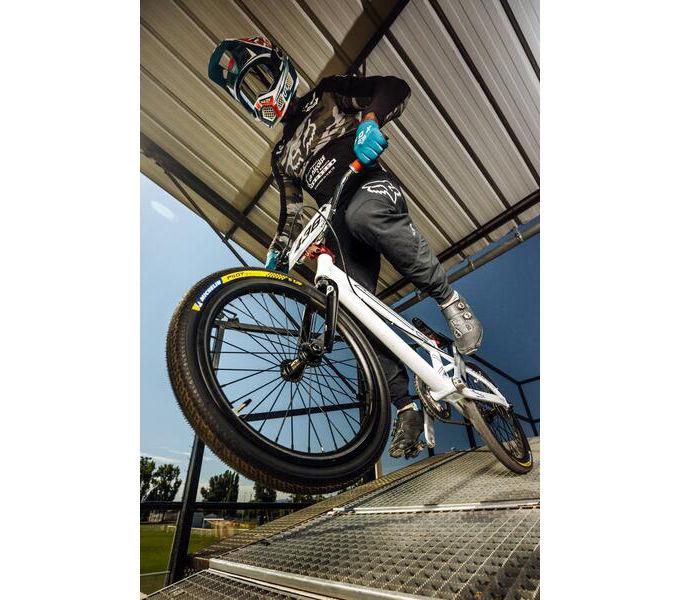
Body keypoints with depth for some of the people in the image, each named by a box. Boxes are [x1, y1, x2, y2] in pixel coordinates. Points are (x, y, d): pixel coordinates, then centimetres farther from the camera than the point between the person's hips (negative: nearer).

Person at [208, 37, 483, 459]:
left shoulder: (326, 96, 17)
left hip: (372, 188, -4)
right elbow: (292, 216, 26)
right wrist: (276, 258, 13)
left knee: (361, 215, -41)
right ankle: (407, 410, 2)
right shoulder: (281, 156, 29)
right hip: (342, 226, 5)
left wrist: (369, 119, -18)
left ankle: (450, 300, -21)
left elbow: (396, 87, 4)